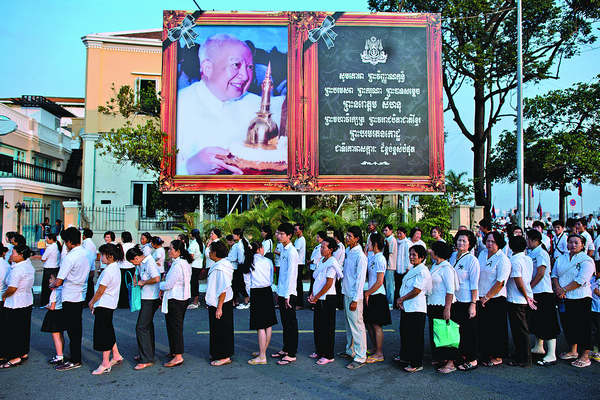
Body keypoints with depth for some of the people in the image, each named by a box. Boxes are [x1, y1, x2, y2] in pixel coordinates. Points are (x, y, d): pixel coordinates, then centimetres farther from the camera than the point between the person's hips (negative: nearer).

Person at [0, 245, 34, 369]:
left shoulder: (17, 270, -23)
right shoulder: (29, 265, 5)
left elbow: (12, 288, -25)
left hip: (14, 305, -9)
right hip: (27, 302, 9)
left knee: (12, 331, 4)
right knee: (24, 329, 18)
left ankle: (16, 357, 11)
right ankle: (24, 353, 28)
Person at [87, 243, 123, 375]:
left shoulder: (109, 271, -22)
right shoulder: (116, 267, 9)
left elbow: (100, 291, -17)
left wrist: (91, 302, -1)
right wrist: (95, 303, 17)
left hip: (103, 305, -10)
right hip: (110, 304, 10)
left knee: (103, 333, -1)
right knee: (108, 331, 19)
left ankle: (105, 364, 7)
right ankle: (116, 356, 28)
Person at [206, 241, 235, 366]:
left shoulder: (221, 268, -22)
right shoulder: (217, 265, 10)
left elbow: (223, 290, -24)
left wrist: (219, 308, -23)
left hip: (221, 304, -10)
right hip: (215, 303, 10)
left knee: (222, 330, -1)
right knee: (217, 329, 18)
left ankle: (224, 357, 9)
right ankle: (217, 354, 29)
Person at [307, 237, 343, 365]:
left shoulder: (331, 263, -15)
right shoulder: (321, 261, 10)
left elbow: (329, 284, -18)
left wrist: (316, 297, -14)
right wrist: (312, 294, 4)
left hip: (328, 298, -8)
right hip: (319, 298, 8)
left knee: (327, 327, 0)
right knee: (317, 325, 15)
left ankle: (328, 355, 9)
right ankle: (319, 351, 28)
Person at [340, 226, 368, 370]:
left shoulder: (360, 255, -17)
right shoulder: (348, 251, 9)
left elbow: (360, 279, -18)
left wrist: (355, 300, -18)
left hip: (354, 296, -9)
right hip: (346, 293, 9)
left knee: (357, 326, -3)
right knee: (349, 324, 18)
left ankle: (360, 357, 5)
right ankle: (350, 351, 32)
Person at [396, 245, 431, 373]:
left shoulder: (422, 271, -17)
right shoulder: (412, 269, 13)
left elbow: (416, 291, -20)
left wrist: (401, 299, -10)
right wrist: (401, 300, 2)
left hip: (416, 309, -10)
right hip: (406, 307, 10)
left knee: (415, 337, -1)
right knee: (404, 333, 19)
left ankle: (416, 364, 10)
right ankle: (405, 357, 35)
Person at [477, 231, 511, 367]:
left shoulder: (503, 259, -11)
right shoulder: (482, 254, 9)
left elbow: (500, 283, -15)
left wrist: (486, 297, -13)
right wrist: (479, 296, 9)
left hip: (496, 299, -6)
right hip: (482, 299, 6)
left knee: (496, 329, 2)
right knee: (484, 327, 11)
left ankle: (498, 357, 15)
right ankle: (486, 354, 23)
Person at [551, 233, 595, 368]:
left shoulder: (587, 260, -7)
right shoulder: (561, 258, 12)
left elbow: (581, 280, -16)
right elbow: (554, 274, 11)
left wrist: (564, 290, -16)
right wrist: (557, 288, -7)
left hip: (580, 298, -6)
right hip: (564, 299, 6)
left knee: (583, 327, -1)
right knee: (568, 325, 14)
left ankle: (585, 357, 8)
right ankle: (573, 351, 30)